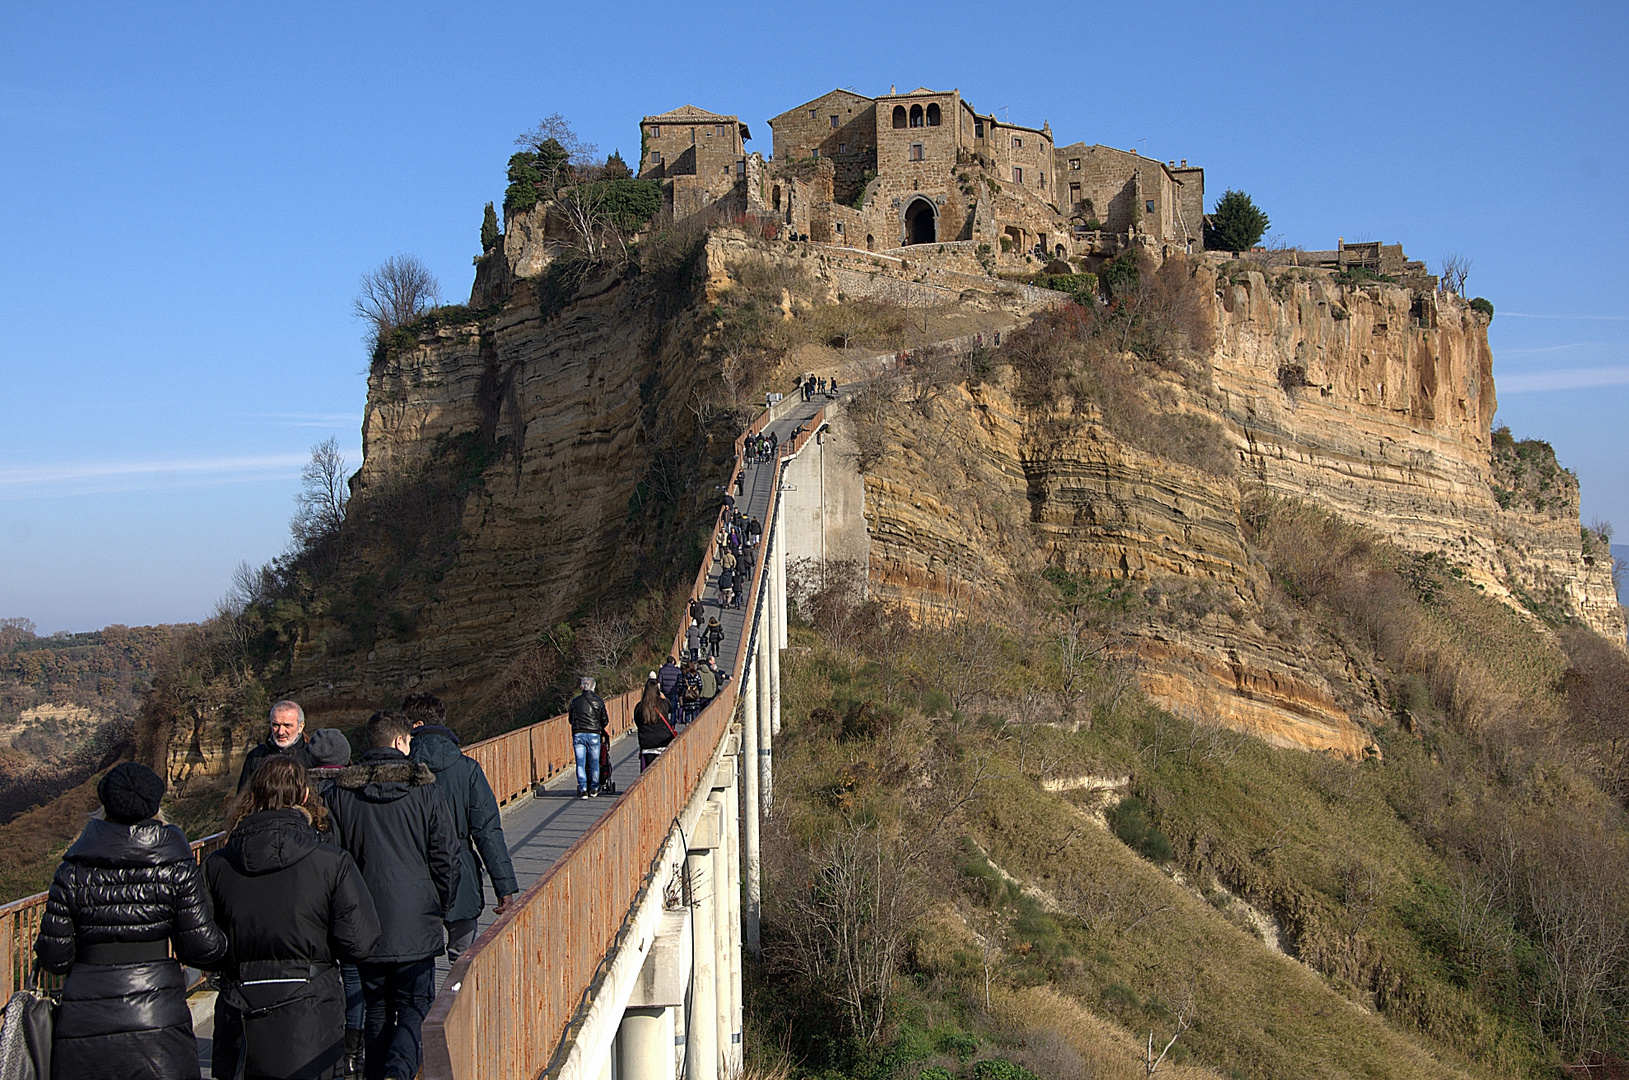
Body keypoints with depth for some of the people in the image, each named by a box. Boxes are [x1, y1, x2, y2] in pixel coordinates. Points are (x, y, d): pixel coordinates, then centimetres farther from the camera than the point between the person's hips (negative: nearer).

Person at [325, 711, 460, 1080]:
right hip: (416, 927, -2)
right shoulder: (424, 790, -4)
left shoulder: (341, 793, 1)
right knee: (415, 1009, 4)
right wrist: (441, 907, 12)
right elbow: (446, 857, -3)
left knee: (377, 1012, 15)